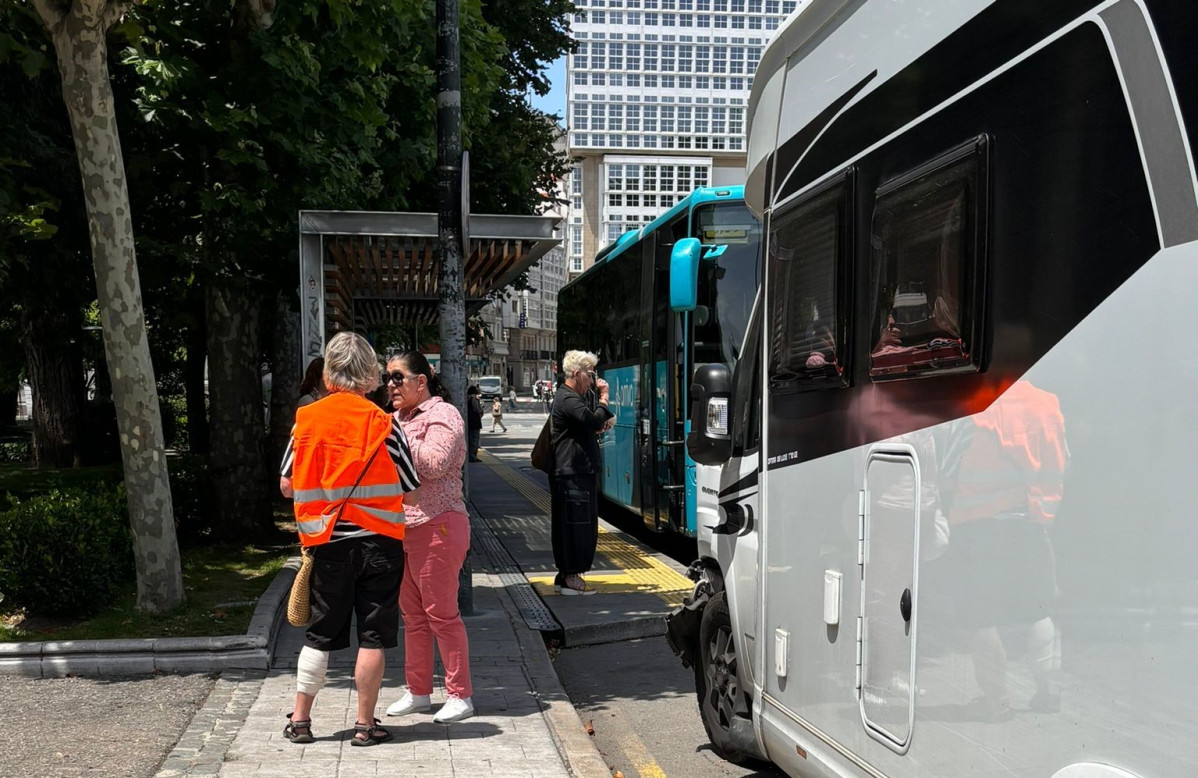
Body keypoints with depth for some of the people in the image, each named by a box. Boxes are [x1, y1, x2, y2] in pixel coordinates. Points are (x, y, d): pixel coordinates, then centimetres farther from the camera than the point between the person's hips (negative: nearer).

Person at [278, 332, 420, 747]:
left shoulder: (305, 420, -2)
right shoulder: (381, 422, -9)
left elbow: (286, 486, 4)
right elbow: (410, 487, -4)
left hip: (327, 542, 3)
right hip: (378, 541, -2)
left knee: (320, 634, 13)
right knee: (373, 635, 6)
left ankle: (300, 720, 20)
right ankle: (365, 724, 11)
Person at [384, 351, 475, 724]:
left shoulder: (442, 415, -9)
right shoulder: (399, 417, 17)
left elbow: (434, 465, -22)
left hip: (437, 526, -9)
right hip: (402, 527, 9)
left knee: (442, 613, -4)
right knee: (412, 613, 14)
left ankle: (460, 696, 4)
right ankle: (418, 692, 23)